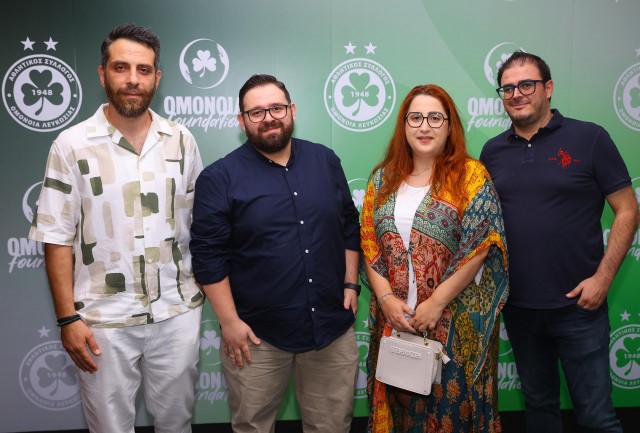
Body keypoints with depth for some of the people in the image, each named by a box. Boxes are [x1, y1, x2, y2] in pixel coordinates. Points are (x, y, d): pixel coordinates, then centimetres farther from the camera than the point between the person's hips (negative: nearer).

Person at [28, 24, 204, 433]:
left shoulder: (181, 140, 1)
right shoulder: (72, 145, -6)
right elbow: (57, 239, -5)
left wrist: (205, 289, 7)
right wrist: (68, 317, -8)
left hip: (178, 311, 2)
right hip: (104, 319, -2)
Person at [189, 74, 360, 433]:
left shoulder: (326, 161, 5)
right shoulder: (220, 177, -8)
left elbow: (350, 226, 12)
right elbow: (209, 255, -9)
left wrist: (350, 284, 5)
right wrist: (230, 321, -11)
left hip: (333, 326, 3)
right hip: (257, 333, -2)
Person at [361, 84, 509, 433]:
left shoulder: (471, 175, -5)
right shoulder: (383, 178, 7)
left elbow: (478, 248, -11)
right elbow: (369, 245, 5)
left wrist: (436, 303, -14)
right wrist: (386, 298, -7)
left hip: (456, 321, -3)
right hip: (394, 319, 3)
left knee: (452, 401, 9)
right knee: (399, 401, 15)